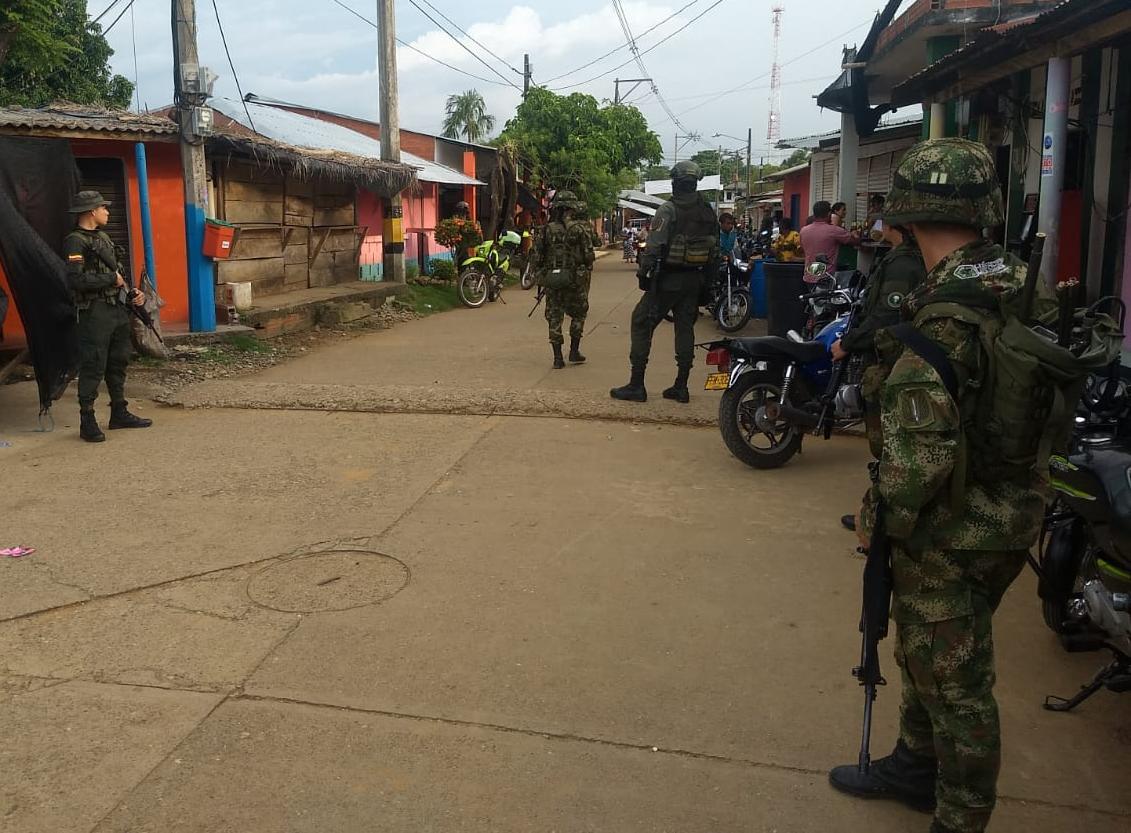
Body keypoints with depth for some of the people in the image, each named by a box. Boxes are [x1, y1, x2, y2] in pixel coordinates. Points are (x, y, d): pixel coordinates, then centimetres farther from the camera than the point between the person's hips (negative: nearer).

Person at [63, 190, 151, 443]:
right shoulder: (75, 242, -12)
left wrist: (131, 295, 9)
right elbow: (75, 280, -23)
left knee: (119, 363, 15)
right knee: (93, 368, -5)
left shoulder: (103, 237, 16)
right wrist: (112, 279, -16)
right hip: (95, 313, -9)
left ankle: (120, 413, 26)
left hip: (118, 309, 9)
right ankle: (87, 421, 3)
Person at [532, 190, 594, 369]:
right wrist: (587, 274, 7)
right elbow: (589, 255, -6)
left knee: (554, 317, 7)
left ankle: (558, 358, 3)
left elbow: (538, 257, 3)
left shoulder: (548, 230, 1)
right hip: (576, 280, -2)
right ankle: (574, 352, 16)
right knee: (578, 314, 16)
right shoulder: (582, 229, -6)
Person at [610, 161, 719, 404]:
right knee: (685, 329, 11)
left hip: (667, 279, -6)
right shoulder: (708, 211, 7)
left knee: (641, 323, 2)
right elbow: (715, 249, 11)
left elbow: (654, 246, -19)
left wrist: (642, 273, -11)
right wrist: (707, 277, 18)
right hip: (693, 280, 6)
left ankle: (636, 385, -1)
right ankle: (681, 387, 12)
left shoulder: (668, 210, -12)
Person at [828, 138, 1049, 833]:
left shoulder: (945, 317, -26)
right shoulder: (1023, 286, 1)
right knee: (927, 651, 25)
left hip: (953, 532, -9)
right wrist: (886, 345, 13)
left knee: (954, 678, 7)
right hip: (1013, 509, 9)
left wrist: (883, 516, -12)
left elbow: (922, 450, -27)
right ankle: (916, 766, 44)